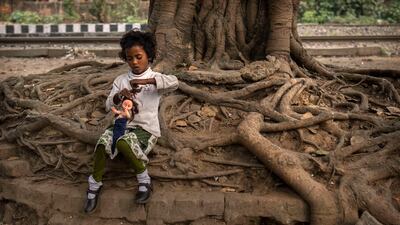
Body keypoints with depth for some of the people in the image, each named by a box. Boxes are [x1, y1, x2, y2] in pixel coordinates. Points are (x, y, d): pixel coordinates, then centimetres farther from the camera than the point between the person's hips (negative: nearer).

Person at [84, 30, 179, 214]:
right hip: (124, 125, 4)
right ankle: (95, 184, -10)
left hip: (146, 129, -3)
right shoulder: (121, 80, 13)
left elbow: (174, 82, -21)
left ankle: (143, 178, -12)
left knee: (123, 143, -34)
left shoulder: (155, 79, 1)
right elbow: (108, 106, 6)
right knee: (104, 140, -28)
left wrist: (146, 81, -30)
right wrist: (118, 95, -17)